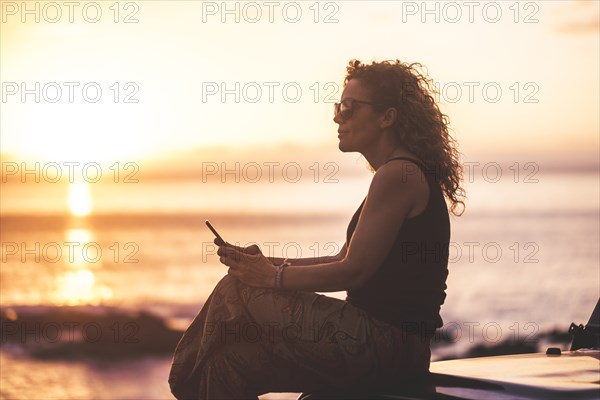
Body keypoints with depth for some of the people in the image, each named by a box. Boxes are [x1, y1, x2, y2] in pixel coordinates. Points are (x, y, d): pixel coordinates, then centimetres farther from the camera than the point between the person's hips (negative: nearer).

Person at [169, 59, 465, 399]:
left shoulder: (398, 175, -14)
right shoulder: (403, 173, 18)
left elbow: (353, 271, -18)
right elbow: (346, 260, 18)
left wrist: (276, 277, -8)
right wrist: (268, 264, 8)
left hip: (383, 342, -10)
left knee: (235, 295, -6)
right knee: (232, 360, 4)